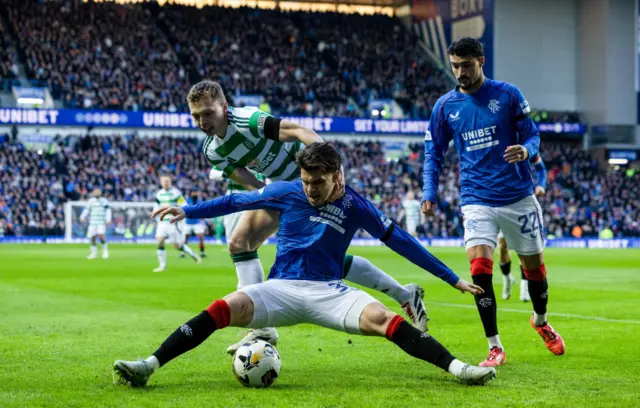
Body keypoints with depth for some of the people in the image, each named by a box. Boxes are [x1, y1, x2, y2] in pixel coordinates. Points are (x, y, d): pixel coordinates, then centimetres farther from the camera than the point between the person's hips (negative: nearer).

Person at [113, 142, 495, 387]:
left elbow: (400, 241, 2)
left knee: (382, 318, -28)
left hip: (329, 292, 0)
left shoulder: (356, 206, -2)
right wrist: (187, 211, 6)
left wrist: (453, 278, 3)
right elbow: (235, 201, 10)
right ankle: (148, 366, -31)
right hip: (281, 288, 1)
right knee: (224, 308, -26)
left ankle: (456, 367, -31)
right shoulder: (287, 191, -1)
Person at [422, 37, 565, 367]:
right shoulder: (445, 106, 2)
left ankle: (541, 321, 42)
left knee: (534, 266, 11)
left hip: (518, 196, 0)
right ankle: (495, 348, -9)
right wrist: (429, 192, -3)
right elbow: (433, 152, 10)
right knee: (479, 268, -18)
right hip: (477, 201, 0)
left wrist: (525, 149, -21)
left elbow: (532, 134, 3)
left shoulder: (508, 94, -3)